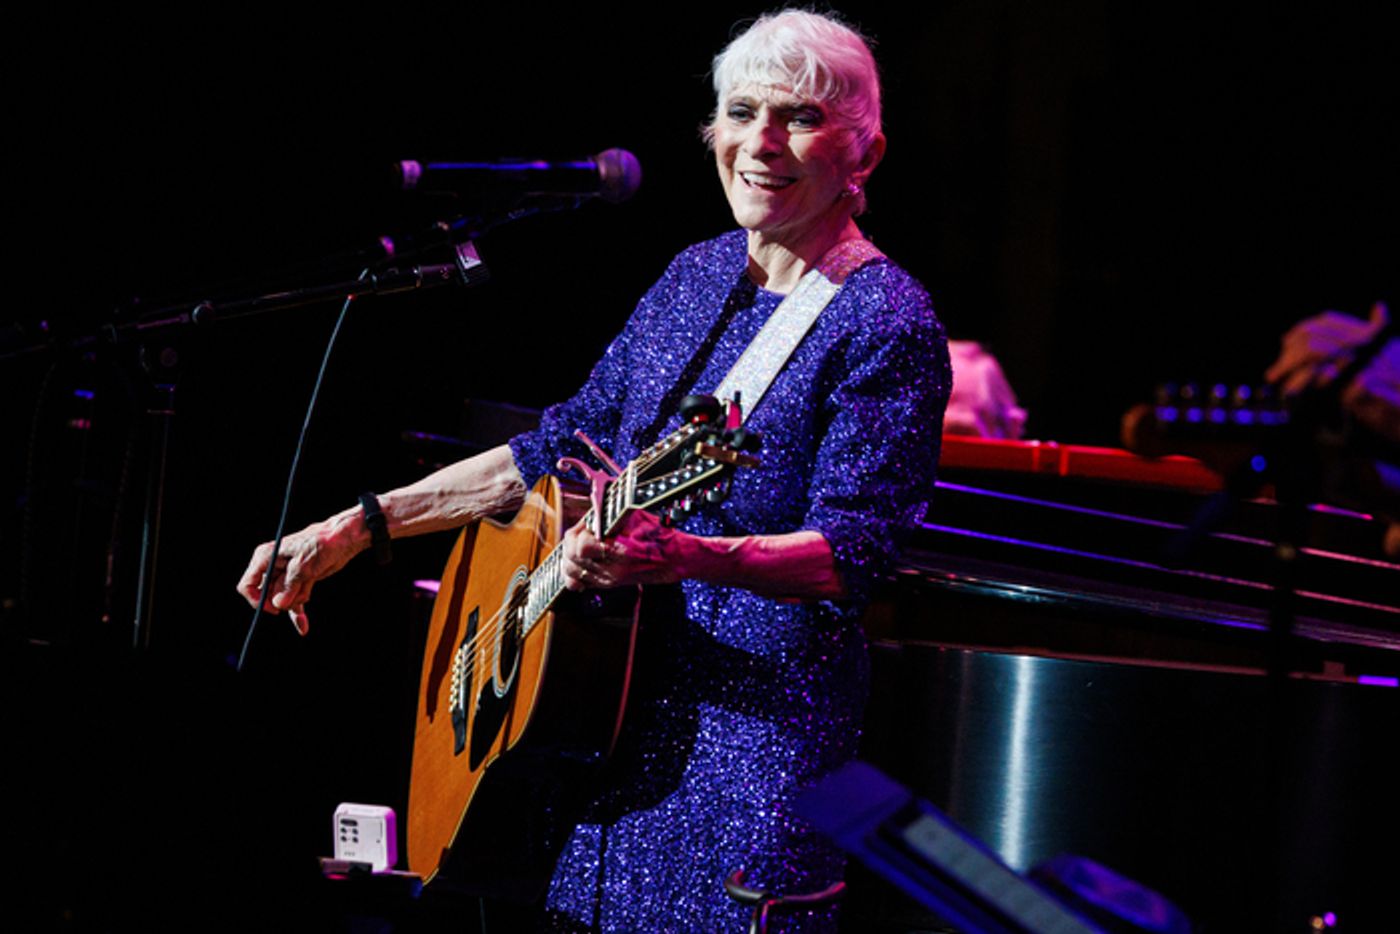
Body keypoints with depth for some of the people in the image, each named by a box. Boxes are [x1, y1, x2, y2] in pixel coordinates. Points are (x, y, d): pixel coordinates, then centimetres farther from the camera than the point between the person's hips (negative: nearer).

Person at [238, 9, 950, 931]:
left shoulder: (887, 326, -12)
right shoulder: (699, 275, 10)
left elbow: (853, 551, -20)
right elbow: (564, 446, 17)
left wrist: (683, 556, -38)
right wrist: (358, 526, 13)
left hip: (758, 727, -7)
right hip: (617, 694, 7)